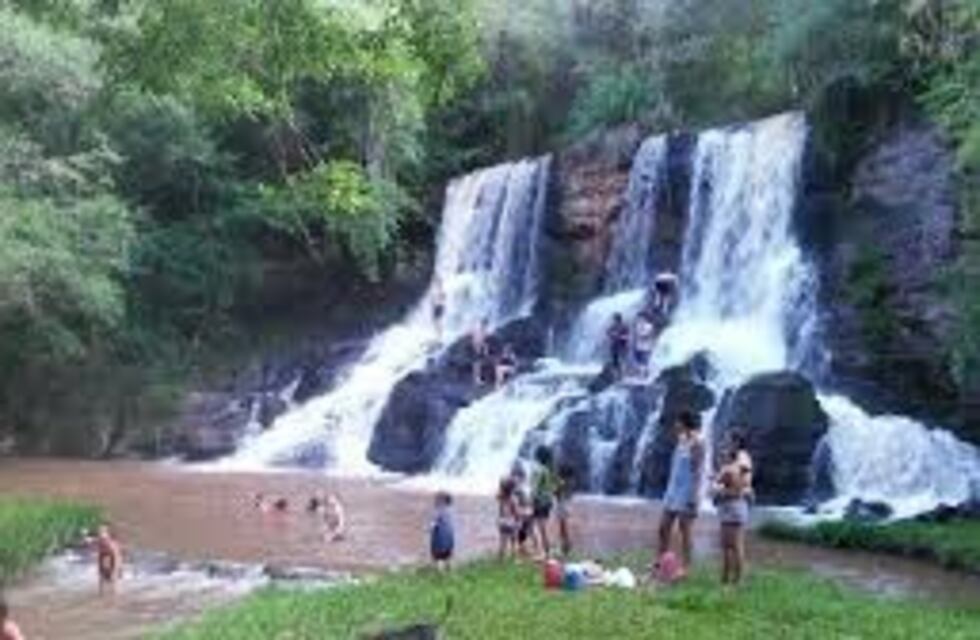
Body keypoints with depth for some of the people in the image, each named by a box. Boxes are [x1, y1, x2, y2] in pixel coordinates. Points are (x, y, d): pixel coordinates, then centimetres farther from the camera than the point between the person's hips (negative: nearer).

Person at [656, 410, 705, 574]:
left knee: (685, 531, -2)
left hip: (687, 493, -8)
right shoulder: (681, 441, 12)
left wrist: (693, 496, -20)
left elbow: (697, 471, -16)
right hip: (673, 491, 8)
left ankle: (684, 568, 4)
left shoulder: (696, 444, -12)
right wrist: (668, 490, 17)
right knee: (664, 528, 9)